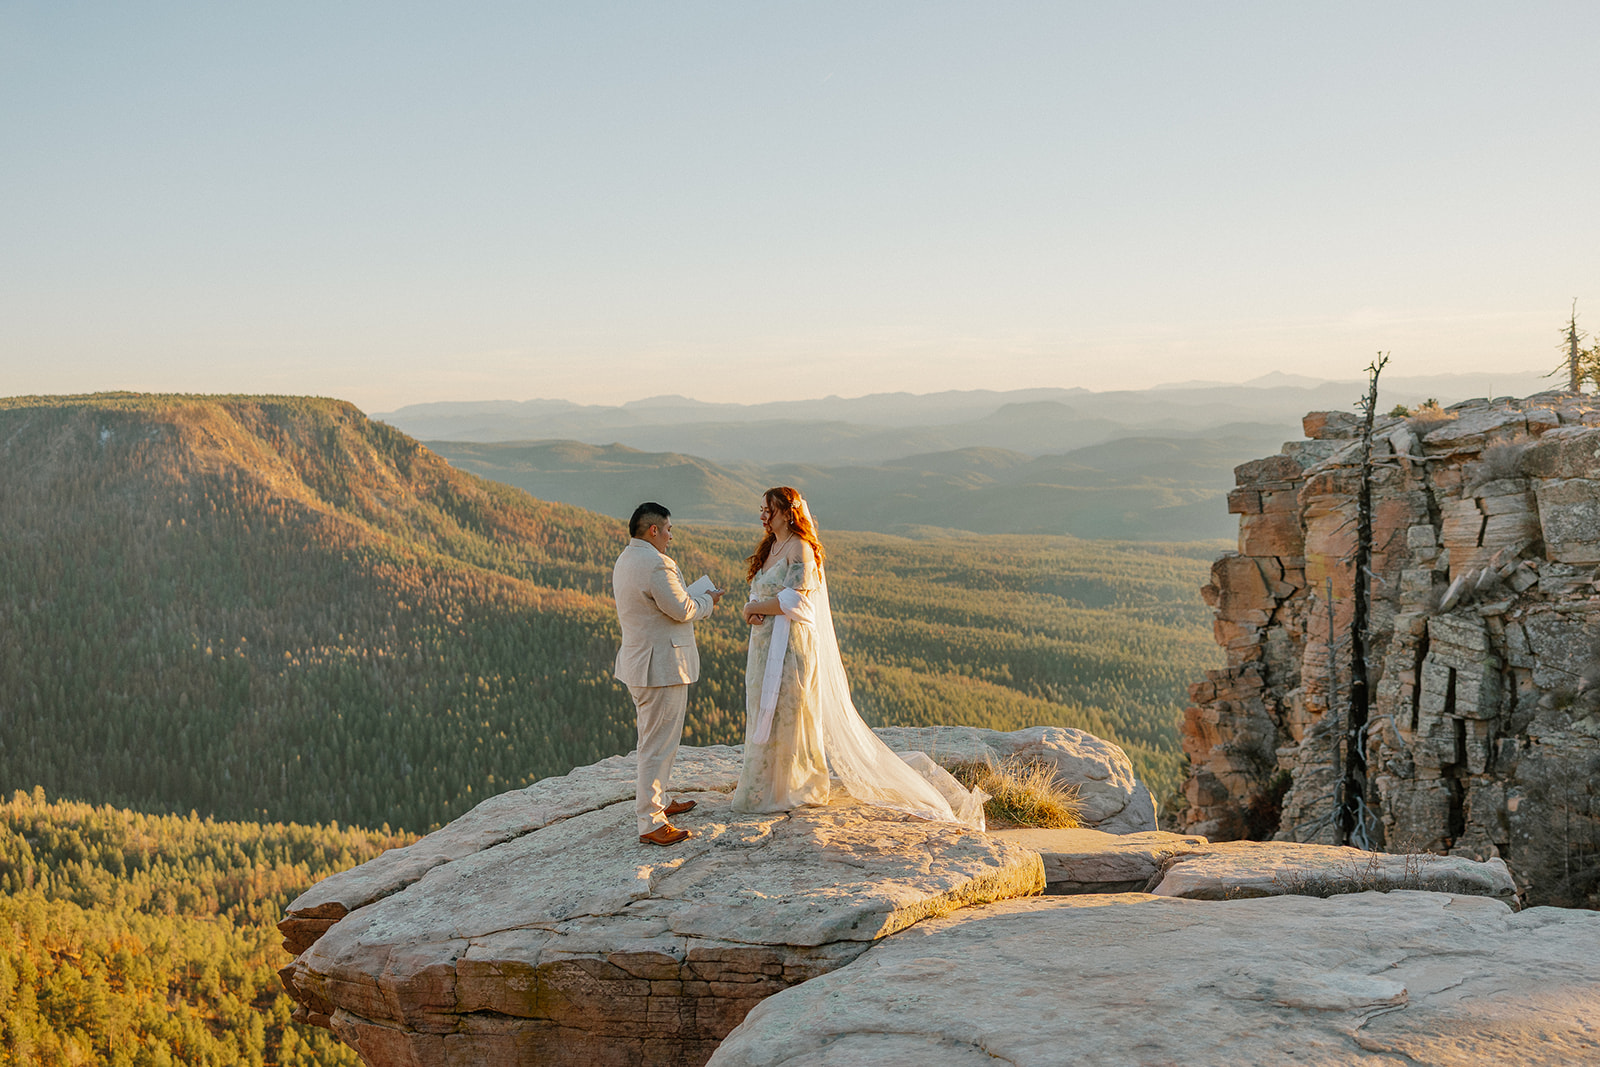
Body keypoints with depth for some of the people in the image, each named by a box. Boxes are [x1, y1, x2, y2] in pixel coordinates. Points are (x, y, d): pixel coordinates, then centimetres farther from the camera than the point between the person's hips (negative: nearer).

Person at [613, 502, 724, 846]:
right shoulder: (655, 564, -21)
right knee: (658, 745, -5)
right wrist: (706, 600, 2)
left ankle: (658, 802, 37)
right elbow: (682, 610, -18)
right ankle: (651, 824, -2)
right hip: (661, 666, -11)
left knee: (654, 740, 24)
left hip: (639, 660, 11)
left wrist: (697, 600, 19)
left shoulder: (625, 560, 12)